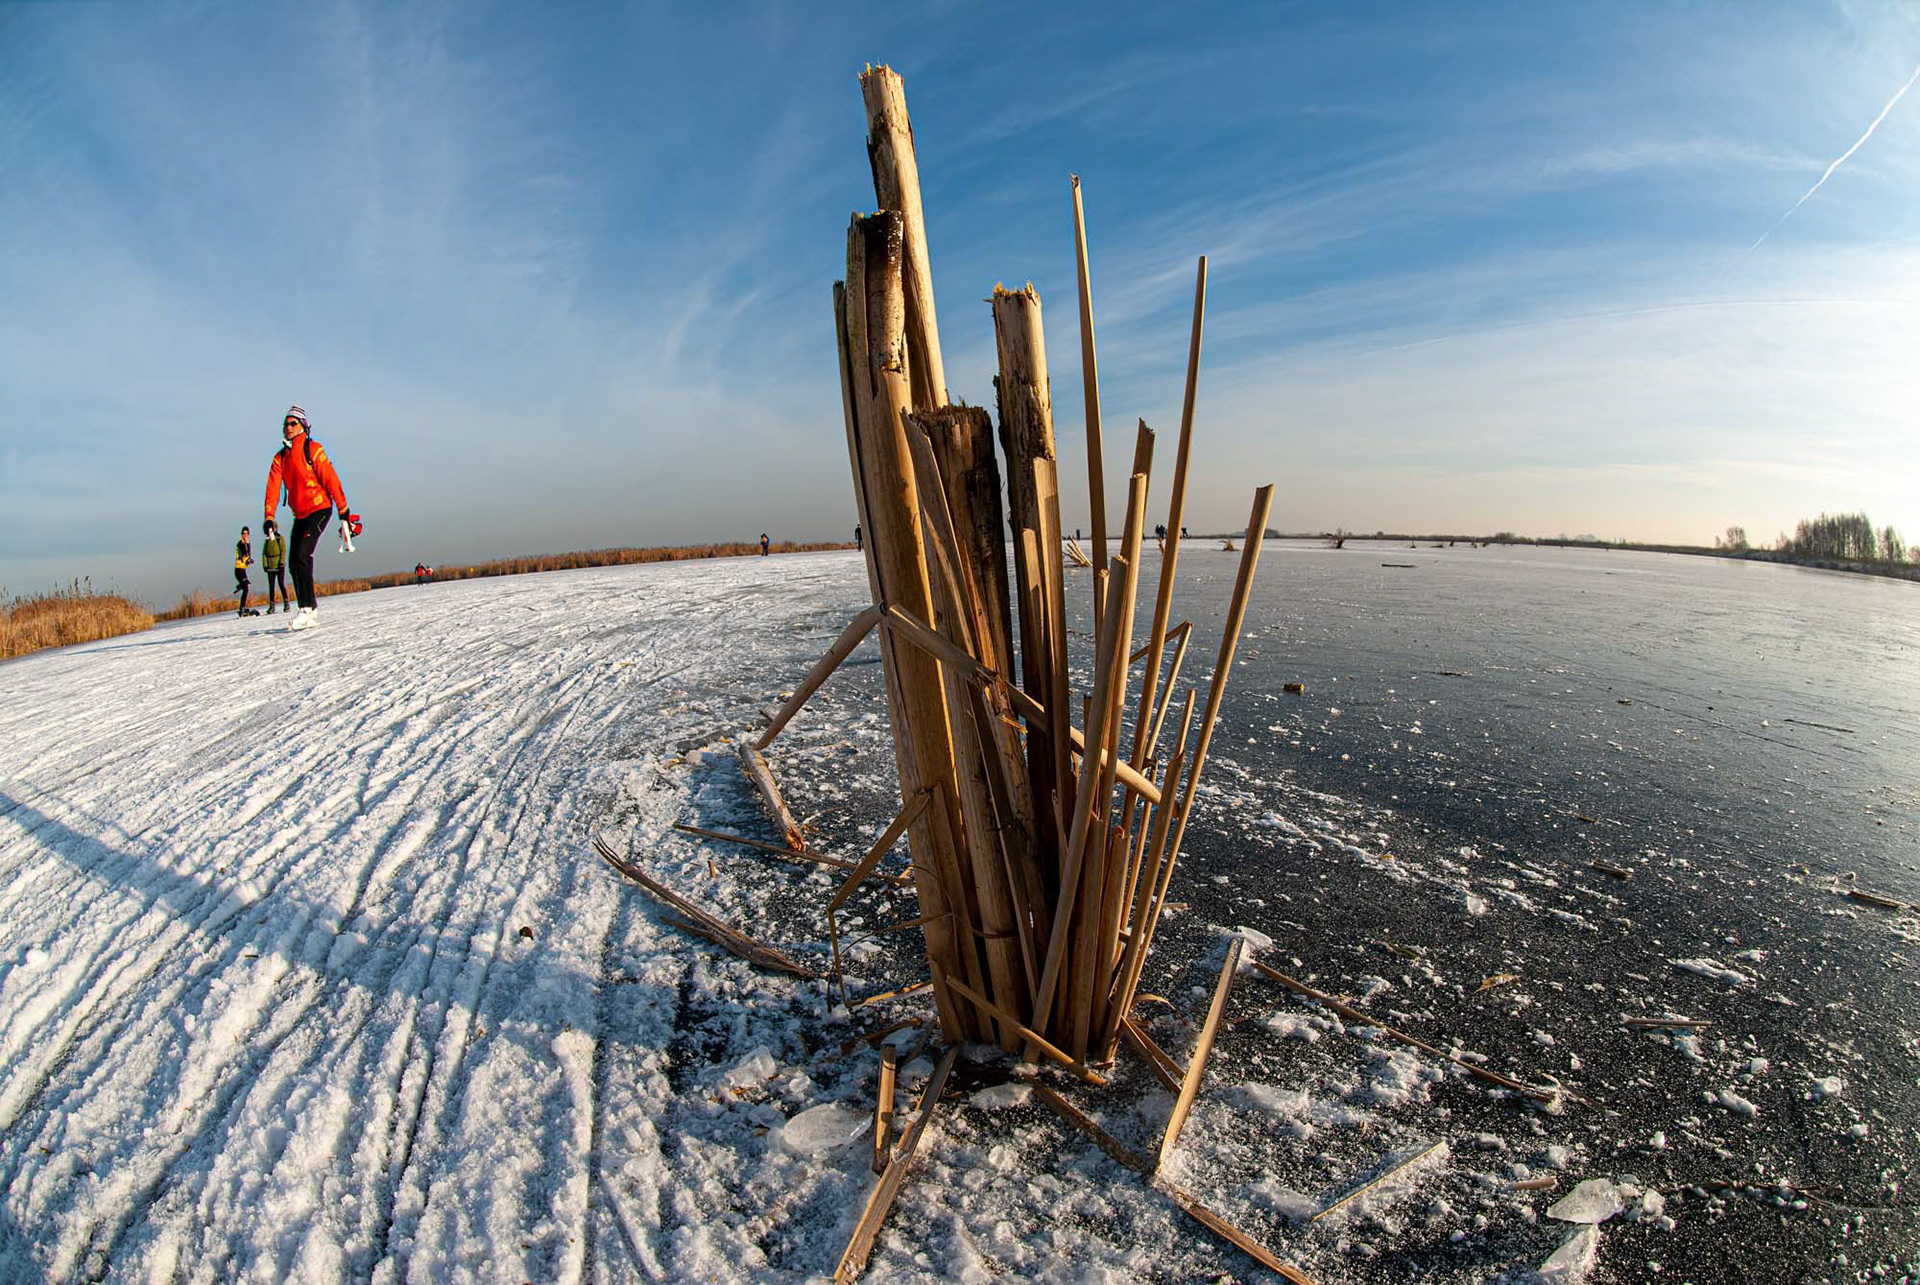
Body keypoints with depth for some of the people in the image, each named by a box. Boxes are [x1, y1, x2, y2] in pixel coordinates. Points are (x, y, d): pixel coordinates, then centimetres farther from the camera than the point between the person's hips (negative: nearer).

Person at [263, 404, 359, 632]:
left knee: (302, 554, -20)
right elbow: (273, 488, 5)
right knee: (293, 562, 3)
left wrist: (343, 509, -11)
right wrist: (269, 517, -6)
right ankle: (306, 610, 10)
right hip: (299, 515, 7)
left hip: (319, 508, -7)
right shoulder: (280, 457, 12)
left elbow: (330, 479, -8)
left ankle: (307, 610, -19)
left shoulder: (312, 449, -5)